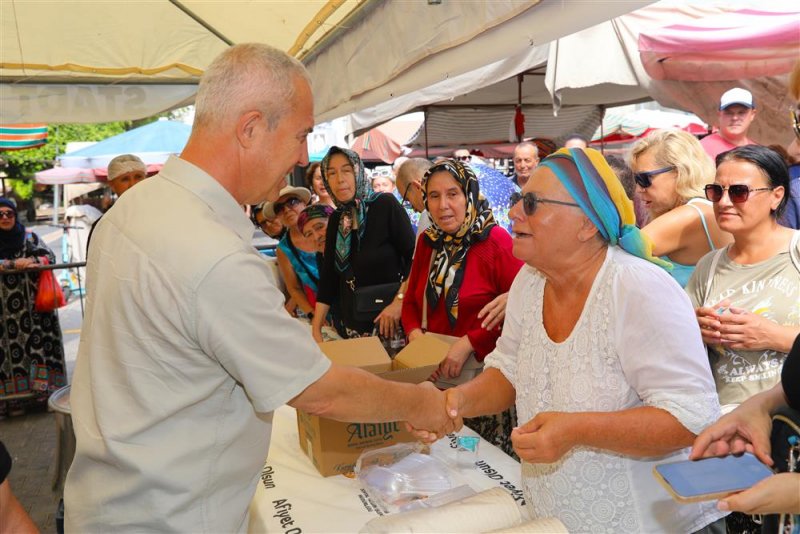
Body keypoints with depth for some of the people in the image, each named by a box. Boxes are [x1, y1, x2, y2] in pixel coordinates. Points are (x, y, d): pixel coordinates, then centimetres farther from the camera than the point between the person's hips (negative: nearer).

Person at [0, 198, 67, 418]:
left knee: (38, 341, 0)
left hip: (34, 305, 1)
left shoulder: (29, 237, 6)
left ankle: (43, 389, 8)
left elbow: (50, 256, 1)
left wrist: (33, 261, -17)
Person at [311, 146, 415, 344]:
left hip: (389, 315, -5)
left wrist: (399, 301, -21)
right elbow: (329, 275, 5)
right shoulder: (336, 219, 4)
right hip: (351, 320, 5)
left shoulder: (385, 205, -11)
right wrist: (316, 329, 2)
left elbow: (414, 258, -13)